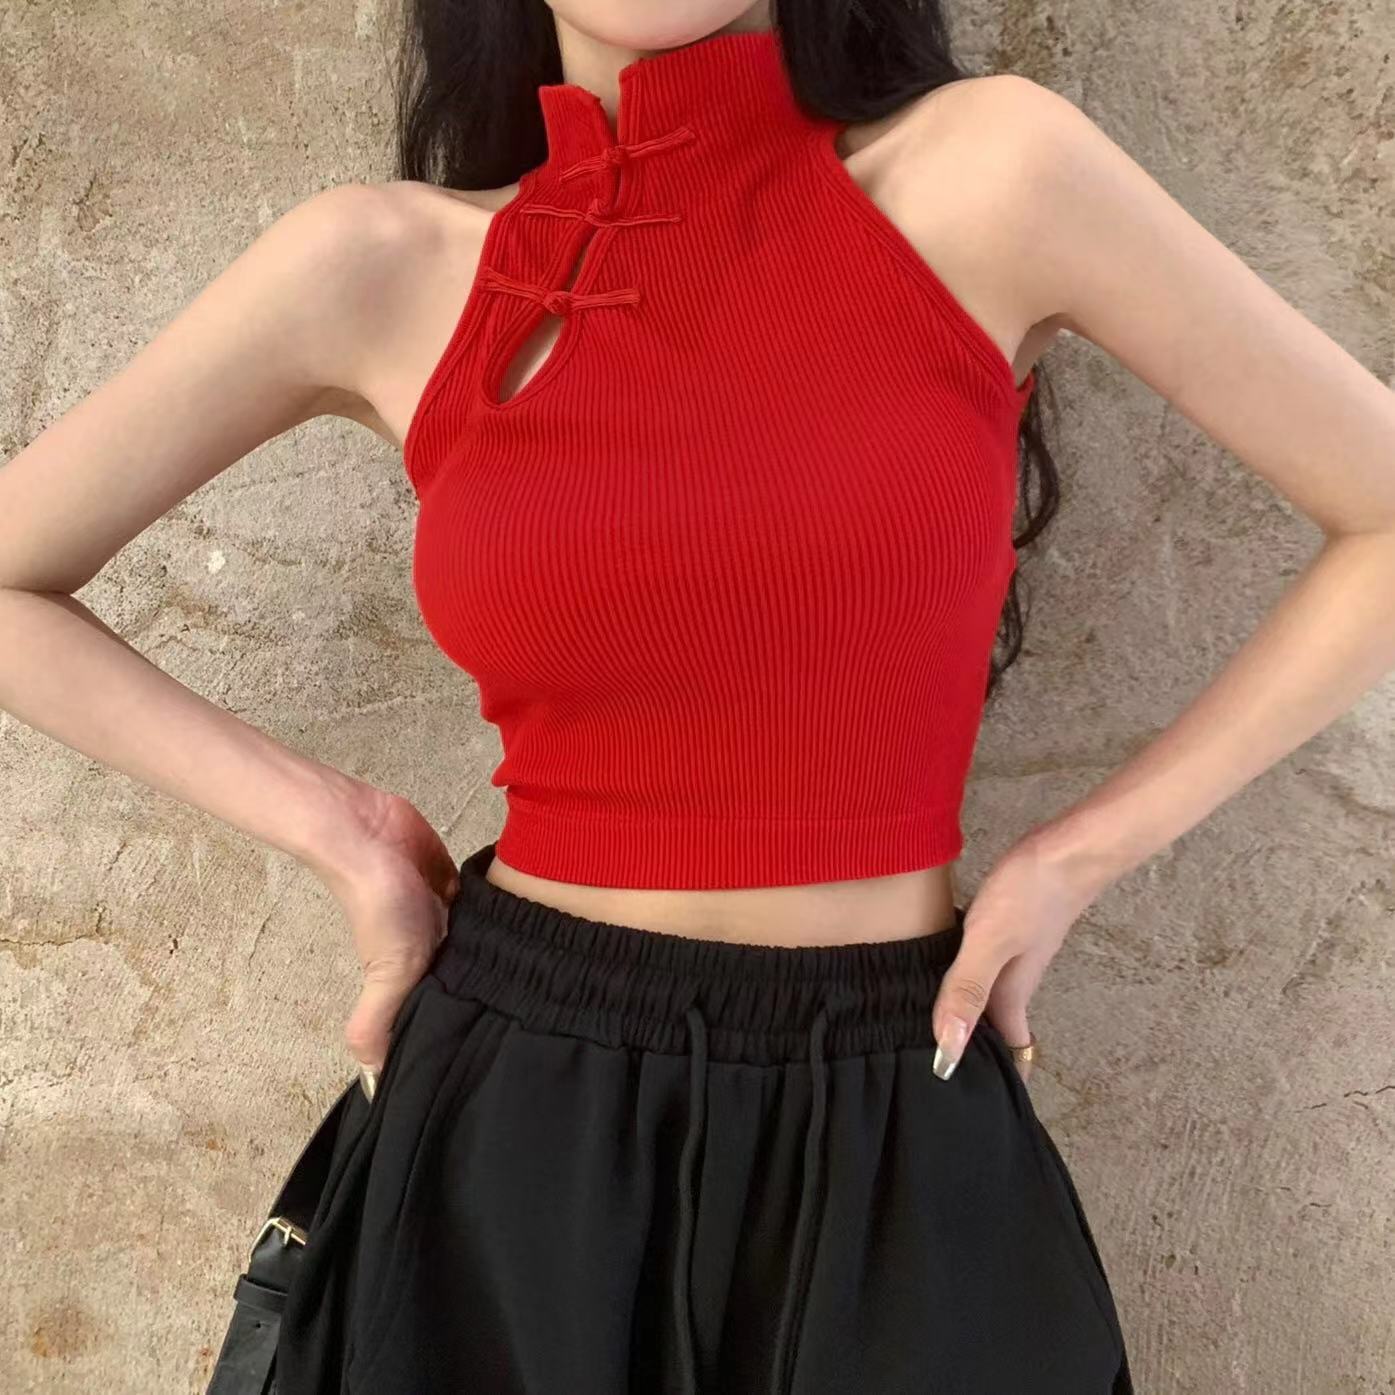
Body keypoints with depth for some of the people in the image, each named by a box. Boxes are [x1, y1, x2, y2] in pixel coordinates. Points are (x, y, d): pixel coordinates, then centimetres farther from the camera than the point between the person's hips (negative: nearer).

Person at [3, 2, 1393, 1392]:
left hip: (894, 1134, -1)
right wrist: (333, 833, -3)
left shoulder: (988, 170, -8)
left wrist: (1079, 857, -4)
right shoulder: (382, 262, -3)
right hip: (511, 1116, 2)